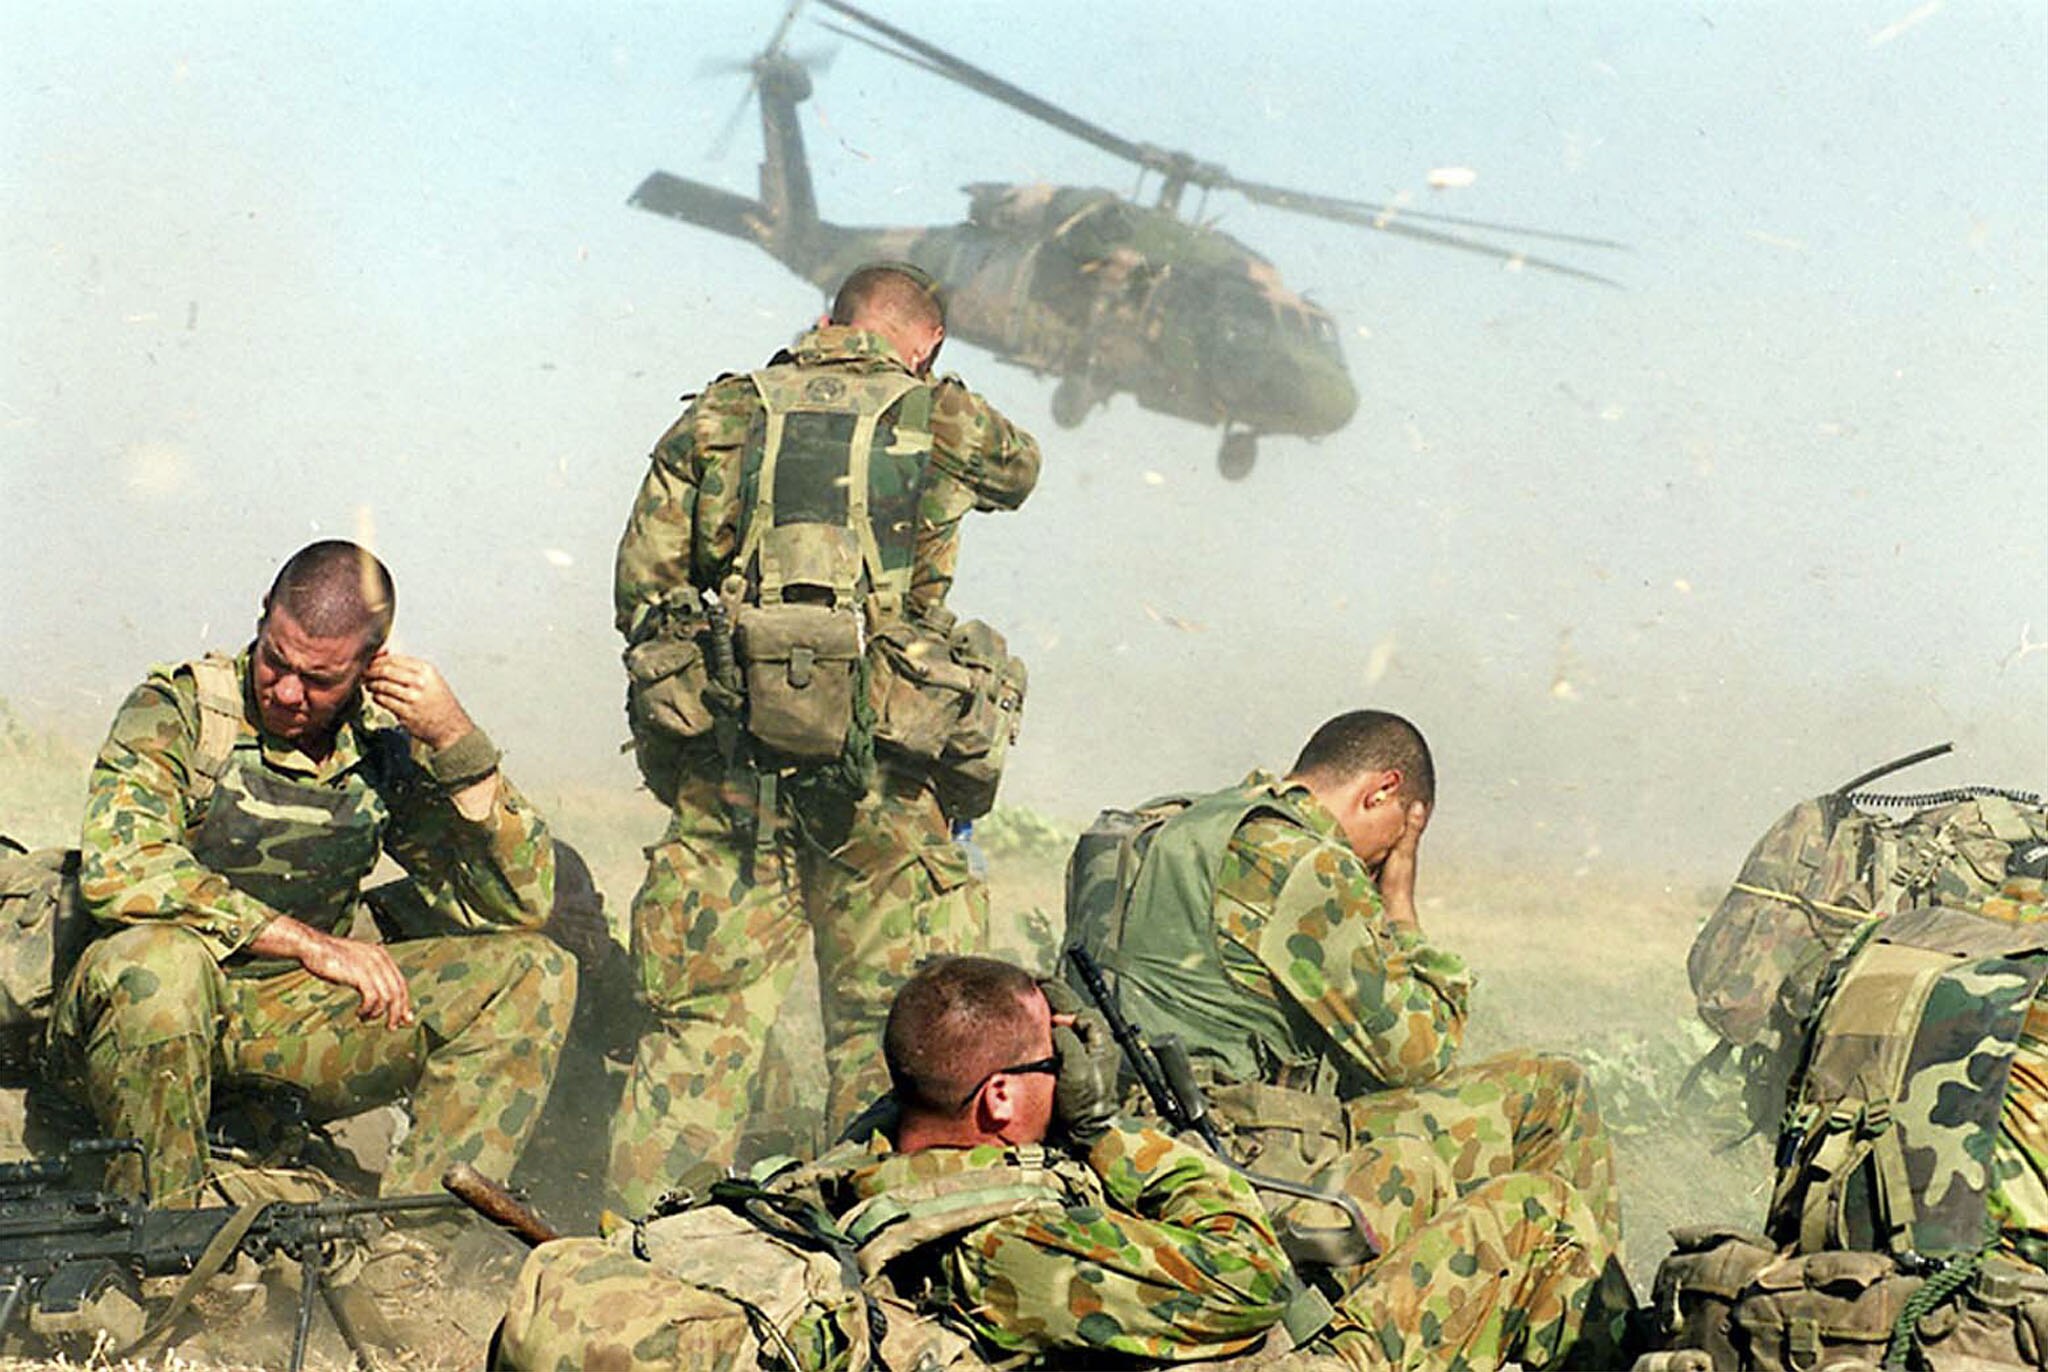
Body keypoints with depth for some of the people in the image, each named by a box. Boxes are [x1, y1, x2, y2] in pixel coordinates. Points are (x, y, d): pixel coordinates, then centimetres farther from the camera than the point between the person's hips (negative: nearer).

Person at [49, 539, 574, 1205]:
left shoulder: (386, 749, 2)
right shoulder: (178, 711, -10)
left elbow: (517, 906, -3)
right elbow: (115, 869, -26)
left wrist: (457, 742, -14)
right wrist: (310, 942, -23)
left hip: (290, 1018, 4)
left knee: (535, 974, -9)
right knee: (160, 958, -40)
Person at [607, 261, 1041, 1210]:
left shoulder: (720, 416, 9)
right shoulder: (938, 422, 5)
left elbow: (640, 584, 7)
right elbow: (1018, 465, 28)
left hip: (723, 768, 2)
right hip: (877, 772, -2)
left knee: (699, 1021, 7)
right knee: (890, 1024, 8)